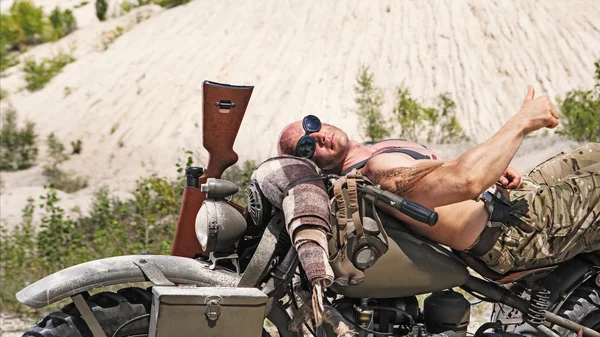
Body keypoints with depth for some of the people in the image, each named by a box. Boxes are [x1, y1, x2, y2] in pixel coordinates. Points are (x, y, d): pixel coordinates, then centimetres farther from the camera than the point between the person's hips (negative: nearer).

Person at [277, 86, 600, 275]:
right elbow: (464, 180, -37)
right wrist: (522, 121, -27)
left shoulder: (377, 150, 9)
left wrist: (495, 171, 2)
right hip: (512, 232, -10)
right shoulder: (377, 170, -25)